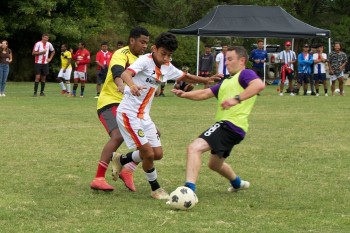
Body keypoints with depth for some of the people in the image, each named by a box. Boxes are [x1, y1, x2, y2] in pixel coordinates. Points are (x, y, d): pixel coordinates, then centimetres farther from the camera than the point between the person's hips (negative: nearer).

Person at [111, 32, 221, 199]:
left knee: (158, 154, 8)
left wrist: (206, 80, 11)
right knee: (148, 153, -10)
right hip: (129, 113, -8)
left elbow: (185, 77, 24)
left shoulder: (167, 68, 7)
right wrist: (132, 85, -54)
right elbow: (125, 74, -33)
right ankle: (155, 189, 12)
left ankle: (122, 159, 29)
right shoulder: (145, 61, -16)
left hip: (144, 116, 8)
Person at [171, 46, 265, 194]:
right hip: (225, 125, 11)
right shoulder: (227, 81, 25)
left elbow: (259, 85, -26)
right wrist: (184, 94, 5)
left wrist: (237, 99, -35)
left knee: (194, 148, -27)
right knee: (215, 164, 32)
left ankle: (189, 189, -38)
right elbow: (205, 94, 22)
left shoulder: (245, 74, -4)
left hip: (231, 125, -11)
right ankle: (237, 183, 56)